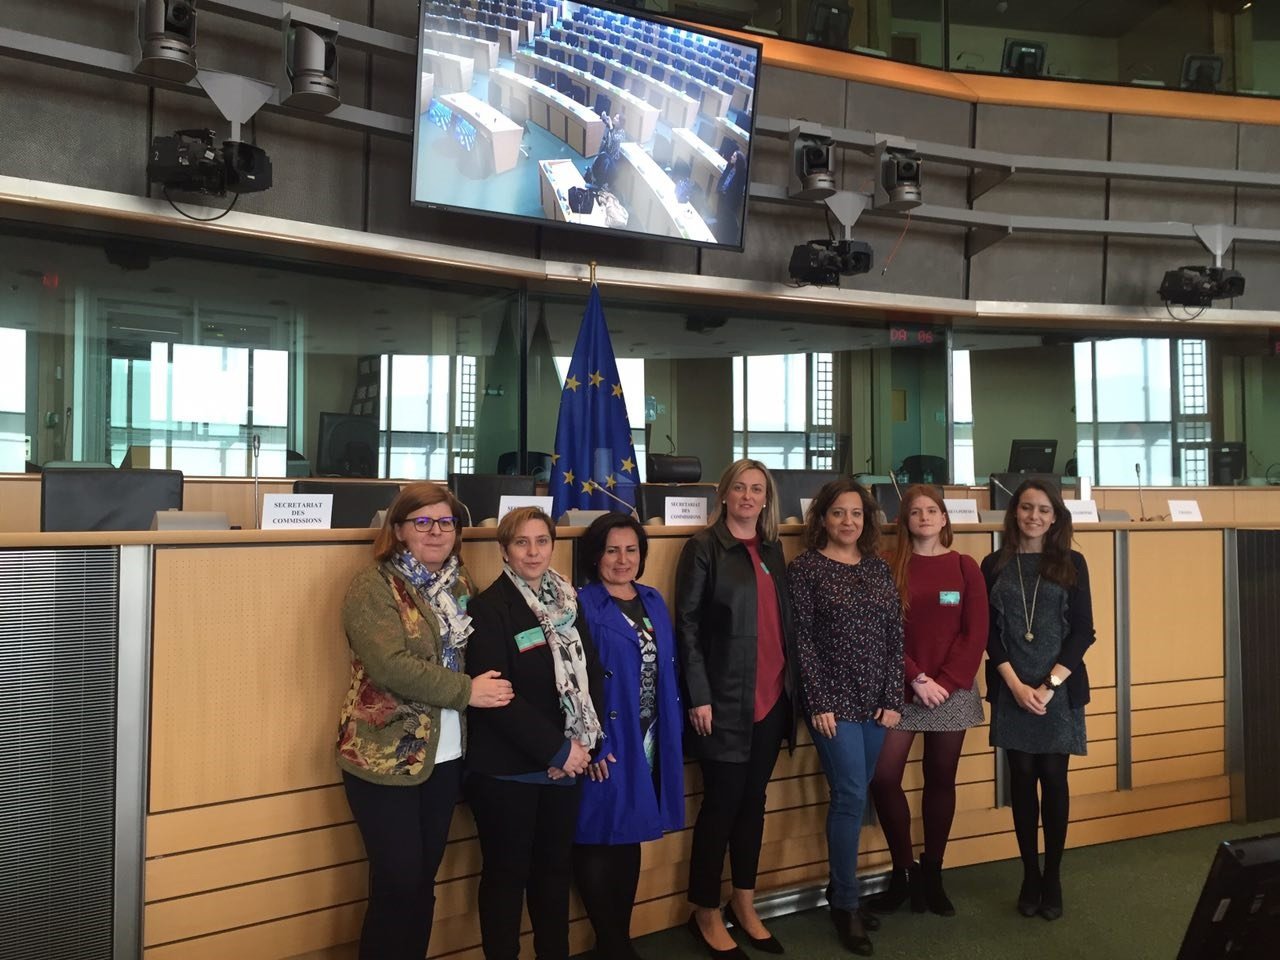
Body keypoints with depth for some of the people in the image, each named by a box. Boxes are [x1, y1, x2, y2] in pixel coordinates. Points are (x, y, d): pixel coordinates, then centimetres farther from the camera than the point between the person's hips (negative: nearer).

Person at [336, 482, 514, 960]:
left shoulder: (458, 585, 9)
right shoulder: (373, 585, -11)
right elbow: (391, 666, -23)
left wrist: (482, 684, -5)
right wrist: (466, 691, -18)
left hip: (445, 756, 6)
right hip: (385, 757, -6)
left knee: (423, 882, 15)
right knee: (397, 885, 1)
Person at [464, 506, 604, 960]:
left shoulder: (569, 603, 6)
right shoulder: (488, 608, -12)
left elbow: (591, 676, 5)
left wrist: (580, 745, -8)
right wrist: (557, 749, -17)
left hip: (566, 764, 5)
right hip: (506, 767, -5)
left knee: (556, 867, 16)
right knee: (506, 873, 7)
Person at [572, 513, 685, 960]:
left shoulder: (654, 601, 10)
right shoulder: (581, 605, -10)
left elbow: (668, 672, 13)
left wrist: (672, 731, 9)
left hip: (650, 739, 6)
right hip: (605, 742, -6)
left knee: (630, 835, 16)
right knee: (598, 838, 2)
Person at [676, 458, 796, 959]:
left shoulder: (772, 549, 12)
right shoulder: (704, 547, -6)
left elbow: (785, 620, 15)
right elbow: (687, 624, -9)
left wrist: (791, 683, 10)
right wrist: (698, 696, -13)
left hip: (771, 697, 6)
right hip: (725, 699, -5)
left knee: (753, 799, 14)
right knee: (721, 803, 2)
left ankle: (744, 904, 28)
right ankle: (706, 913, 17)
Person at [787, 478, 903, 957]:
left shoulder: (879, 568, 9)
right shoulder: (805, 568, -4)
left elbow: (895, 636, 7)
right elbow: (802, 640, -7)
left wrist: (892, 698, 0)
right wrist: (819, 703, -11)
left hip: (876, 702, 5)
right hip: (833, 701, -4)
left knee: (852, 798, 11)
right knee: (851, 798, -5)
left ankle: (839, 890, 26)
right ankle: (846, 905, 9)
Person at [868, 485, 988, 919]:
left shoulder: (965, 567, 3)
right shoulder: (890, 567, 0)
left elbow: (976, 634, -1)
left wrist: (946, 681, -10)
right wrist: (917, 678, -12)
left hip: (952, 690, 1)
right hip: (902, 689, -1)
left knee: (941, 780, 8)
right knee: (883, 778, -8)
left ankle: (932, 875, 22)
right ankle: (903, 871, 11)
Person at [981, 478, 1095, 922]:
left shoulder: (1071, 563, 2)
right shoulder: (995, 565, 4)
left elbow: (1083, 632, -2)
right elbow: (989, 632, 1)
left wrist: (1050, 684, -11)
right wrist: (1016, 684, -10)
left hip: (1060, 688, -1)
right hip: (1011, 689, 1)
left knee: (1053, 777, 2)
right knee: (1022, 778, 6)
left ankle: (1053, 876, 16)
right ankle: (1030, 875, 17)